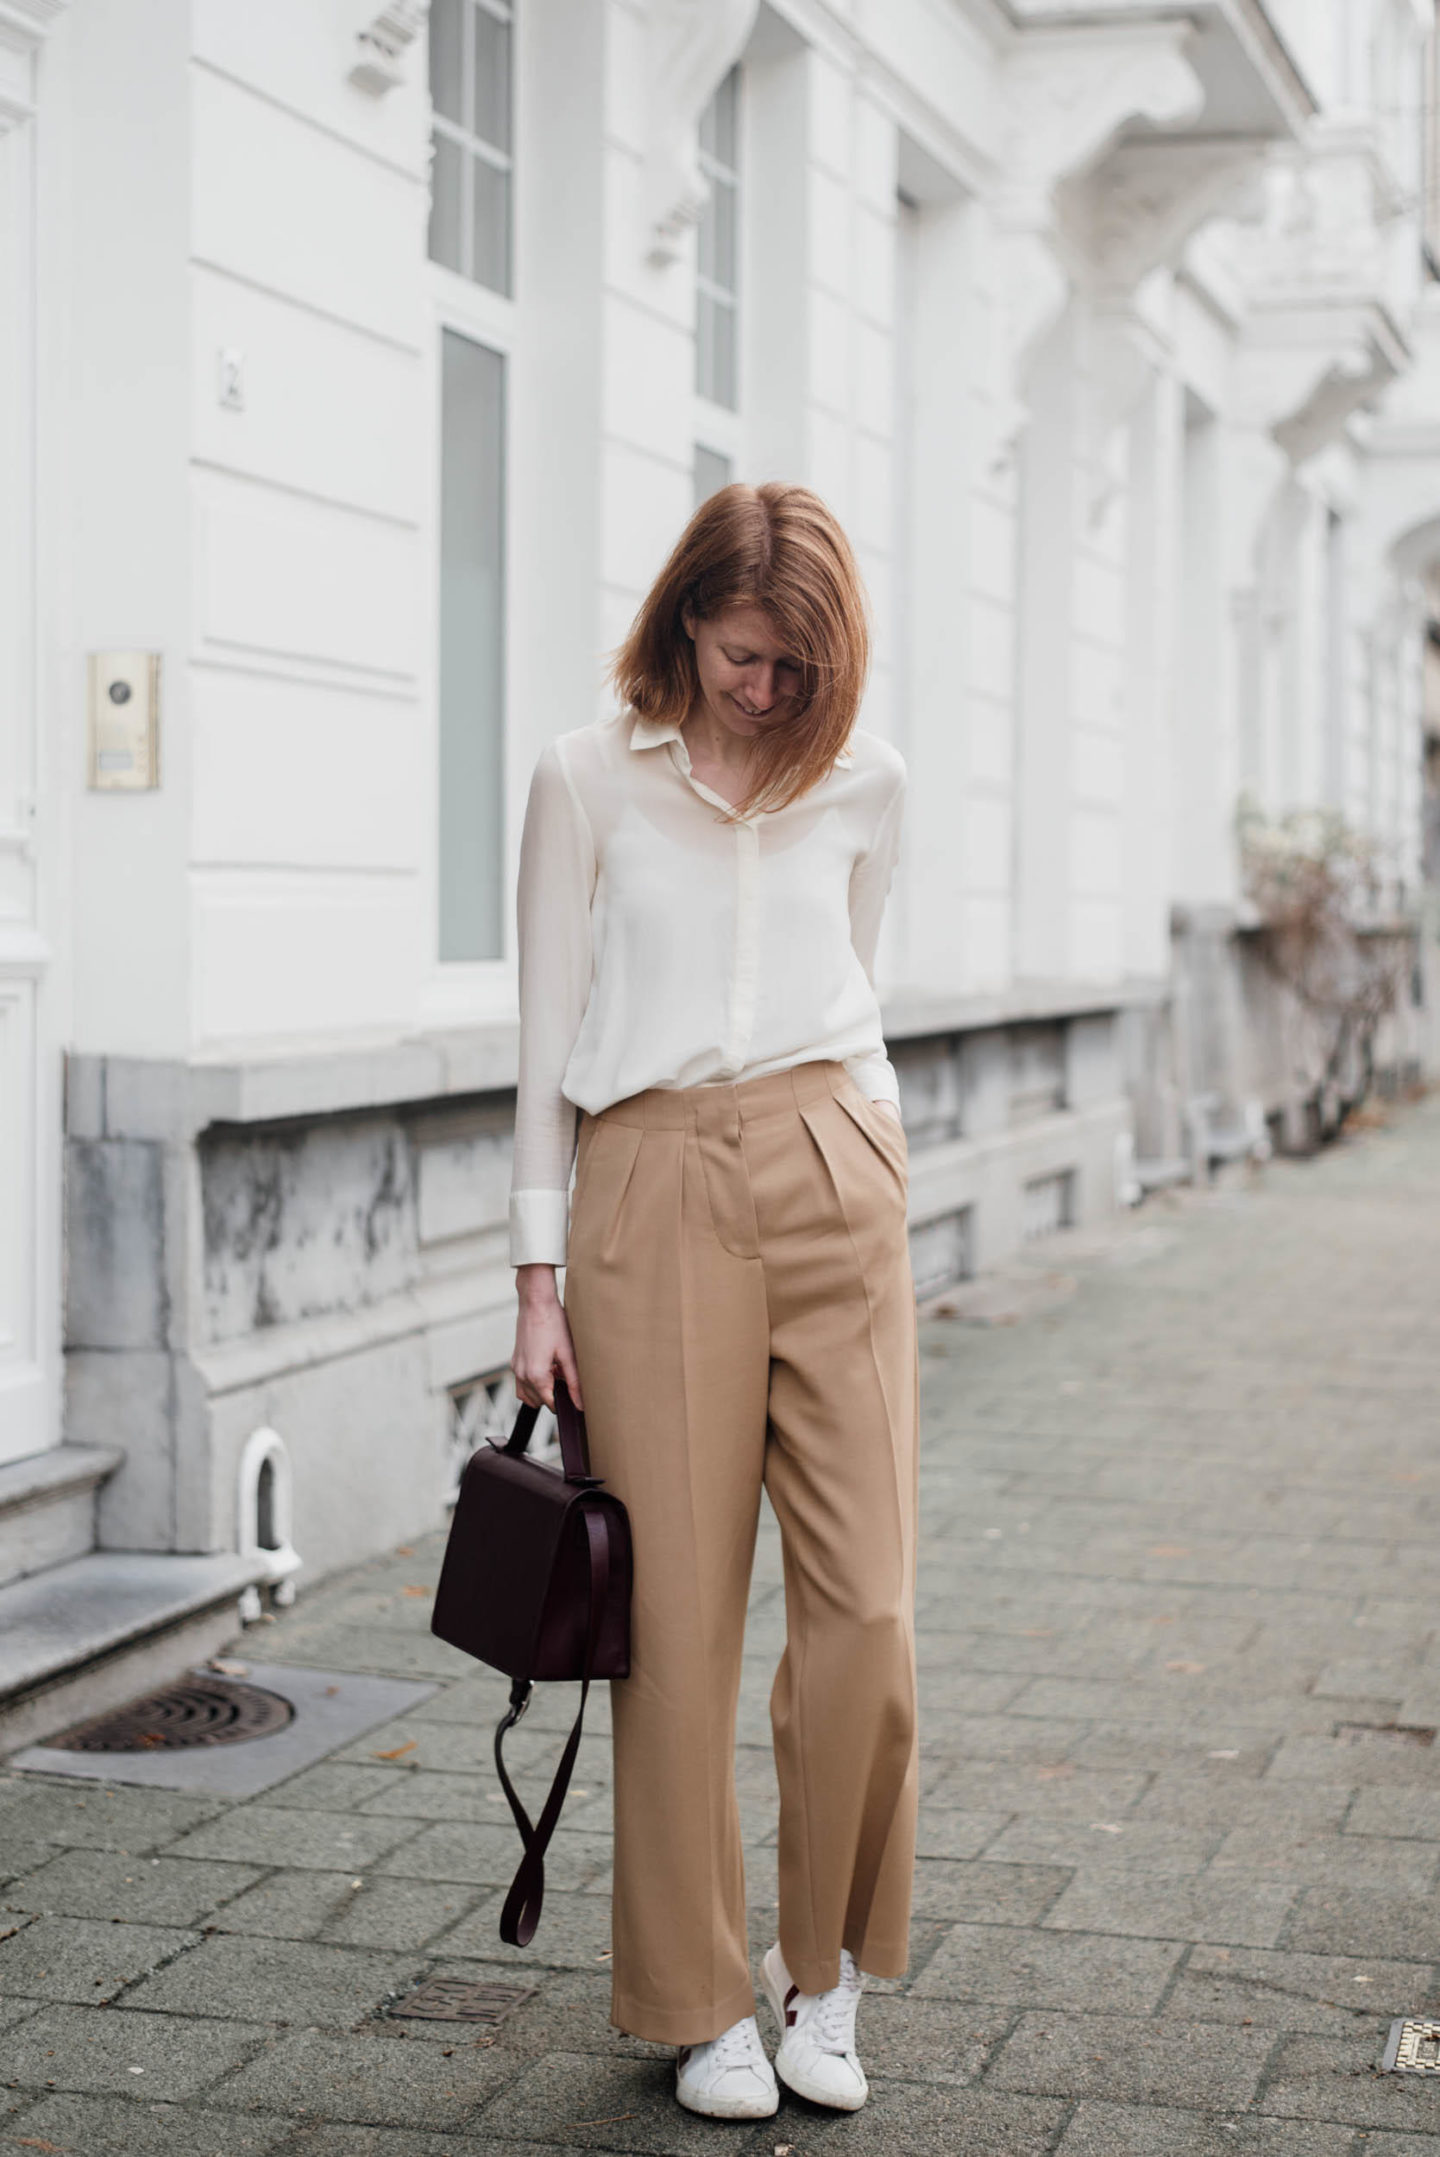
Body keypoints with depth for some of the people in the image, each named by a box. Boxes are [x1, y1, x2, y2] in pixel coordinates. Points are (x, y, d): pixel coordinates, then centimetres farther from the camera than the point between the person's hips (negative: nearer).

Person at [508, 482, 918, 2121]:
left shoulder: (862, 783, 10)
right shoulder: (588, 778, 4)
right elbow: (547, 1038, 5)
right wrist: (538, 1277, 1)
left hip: (831, 1180, 2)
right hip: (654, 1198, -2)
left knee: (865, 1605, -3)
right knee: (681, 1615, 0)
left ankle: (826, 1974, 18)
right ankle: (700, 2002, 16)